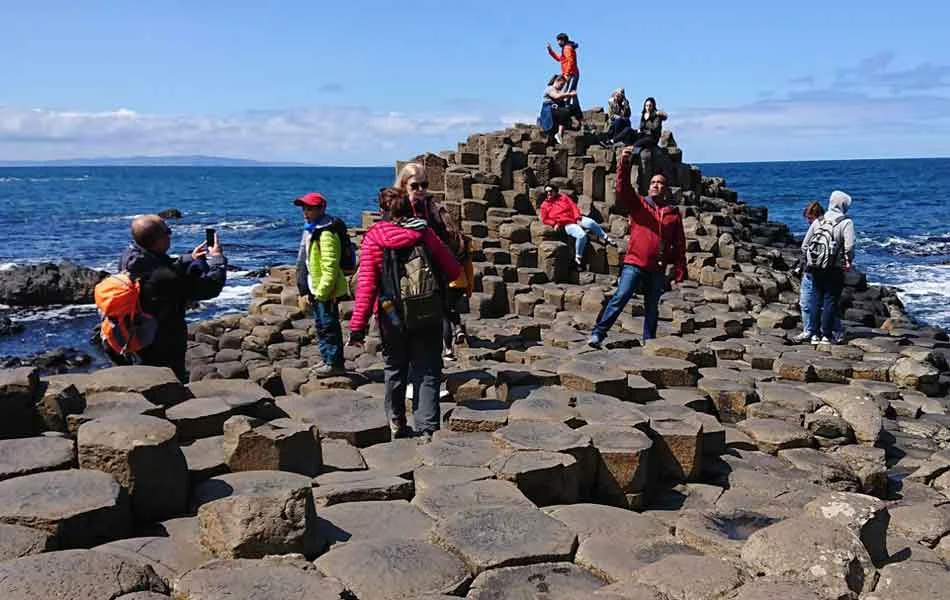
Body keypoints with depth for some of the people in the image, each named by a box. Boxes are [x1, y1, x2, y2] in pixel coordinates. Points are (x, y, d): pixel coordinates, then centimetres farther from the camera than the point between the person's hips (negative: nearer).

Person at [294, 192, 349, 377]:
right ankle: (327, 359, 29)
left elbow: (330, 267, -24)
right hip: (317, 289, 11)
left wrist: (321, 292, -22)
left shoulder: (326, 234, -20)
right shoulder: (310, 231, 14)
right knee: (321, 325, 18)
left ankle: (334, 363, 6)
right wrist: (306, 289, 20)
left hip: (327, 290, -10)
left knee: (329, 326, -3)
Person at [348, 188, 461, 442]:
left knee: (394, 370, 19)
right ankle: (427, 429, 2)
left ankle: (397, 425, 30)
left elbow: (366, 285, -12)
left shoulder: (373, 238, -8)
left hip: (391, 318, 0)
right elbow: (453, 269, 1)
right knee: (428, 373, 7)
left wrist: (358, 325, -9)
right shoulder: (425, 233, -4)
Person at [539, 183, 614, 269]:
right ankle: (578, 258, -20)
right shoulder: (544, 205, 10)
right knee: (582, 235, -32)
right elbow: (545, 219, 9)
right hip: (566, 225, -3)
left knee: (591, 223, -28)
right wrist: (554, 223, -11)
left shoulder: (563, 197, 14)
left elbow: (573, 206, 7)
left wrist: (577, 218, -8)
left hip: (576, 219, 3)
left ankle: (606, 238, -11)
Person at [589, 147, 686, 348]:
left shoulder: (673, 214, 9)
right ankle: (598, 334, -13)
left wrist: (679, 269, 6)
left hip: (659, 269, 3)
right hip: (634, 263, -2)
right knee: (620, 297, -13)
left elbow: (679, 244, 10)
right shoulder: (638, 204, 5)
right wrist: (624, 164, -27)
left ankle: (648, 342, 21)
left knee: (652, 308, 12)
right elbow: (623, 188, -13)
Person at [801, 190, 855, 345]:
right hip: (834, 269, -4)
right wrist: (849, 262, 0)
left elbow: (804, 245, 7)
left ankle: (815, 334, 15)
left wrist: (809, 261, 18)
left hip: (815, 268, 5)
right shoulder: (846, 222, -6)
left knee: (817, 299, 12)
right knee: (830, 301, 3)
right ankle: (826, 335, 4)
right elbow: (849, 246, -17)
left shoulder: (818, 221, 8)